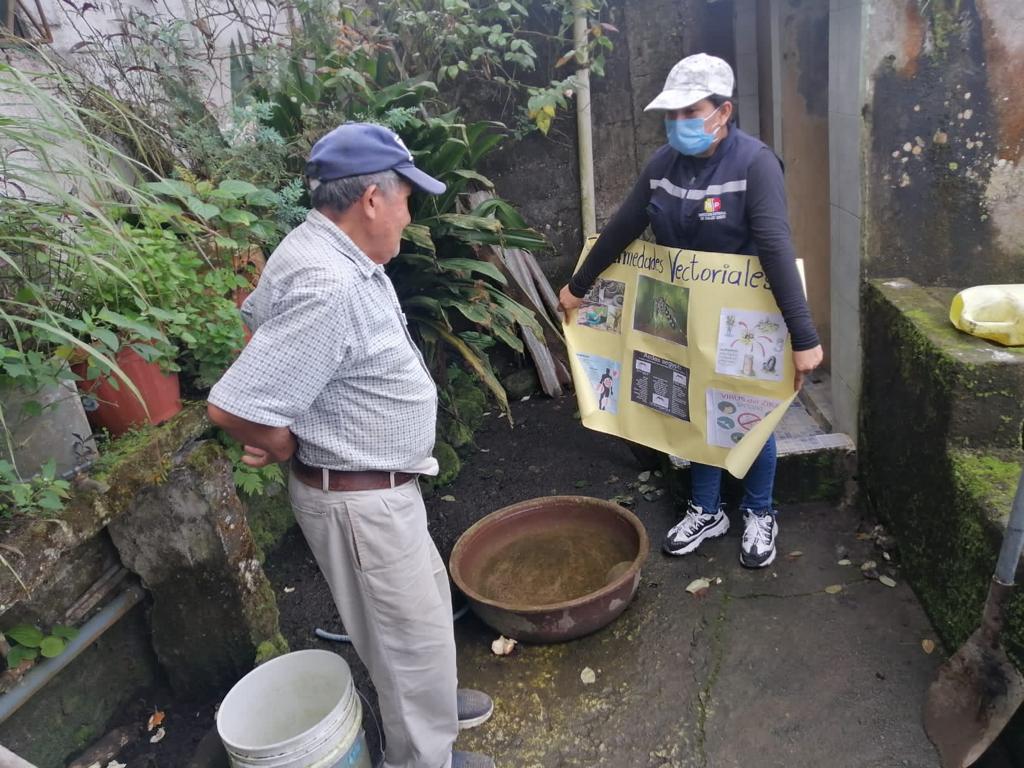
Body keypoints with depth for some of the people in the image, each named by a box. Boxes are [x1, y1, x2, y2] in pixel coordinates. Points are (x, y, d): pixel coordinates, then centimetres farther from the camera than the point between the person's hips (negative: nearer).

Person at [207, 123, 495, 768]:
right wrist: (286, 445, -11)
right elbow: (232, 407, -33)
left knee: (429, 597, 27)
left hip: (381, 486, 10)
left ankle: (433, 703, 51)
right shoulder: (327, 289, -30)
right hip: (361, 500, -10)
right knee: (413, 634, 9)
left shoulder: (331, 254, 1)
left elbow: (259, 315, 18)